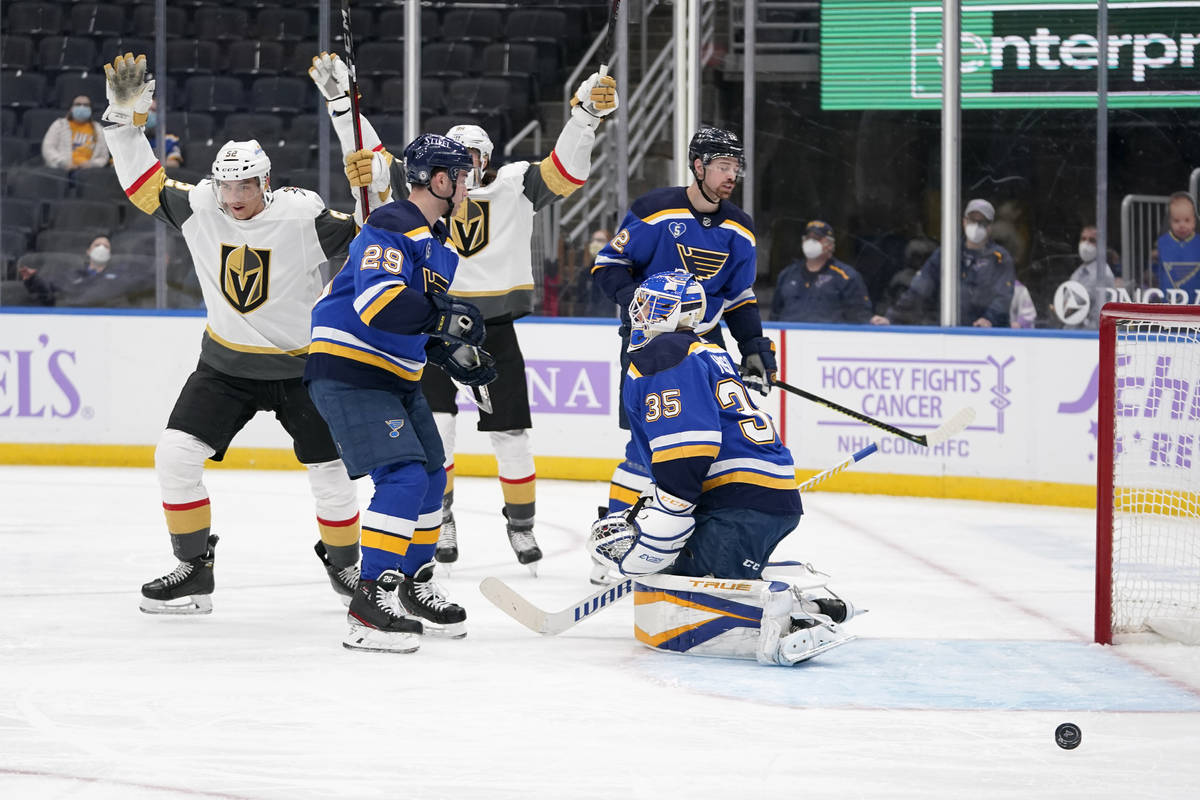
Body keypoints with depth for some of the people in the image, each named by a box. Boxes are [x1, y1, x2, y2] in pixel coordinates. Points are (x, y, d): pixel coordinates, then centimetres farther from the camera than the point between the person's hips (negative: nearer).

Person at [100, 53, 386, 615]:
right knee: (176, 453, -12)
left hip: (301, 365, -2)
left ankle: (344, 563, 28)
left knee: (330, 473, 2)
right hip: (226, 364, 2)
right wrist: (125, 120, -10)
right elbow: (144, 185, 0)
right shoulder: (199, 208, -10)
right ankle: (194, 569, 0)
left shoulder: (302, 216, -19)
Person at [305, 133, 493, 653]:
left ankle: (412, 587, 30)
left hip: (395, 377, 10)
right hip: (348, 372, -10)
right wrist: (446, 317, -32)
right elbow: (378, 303, -31)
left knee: (431, 479, 15)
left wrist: (454, 354, 11)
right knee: (404, 478, -20)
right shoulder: (391, 228, -17)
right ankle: (371, 600, -20)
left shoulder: (439, 244, 16)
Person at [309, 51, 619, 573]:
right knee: (434, 422, -12)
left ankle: (520, 523, 21)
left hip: (495, 330, 0)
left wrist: (587, 113, -24)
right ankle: (439, 520, 4)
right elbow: (369, 159, -2)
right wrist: (341, 99, -10)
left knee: (509, 433, 3)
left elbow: (565, 171, -10)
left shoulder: (516, 186, 0)